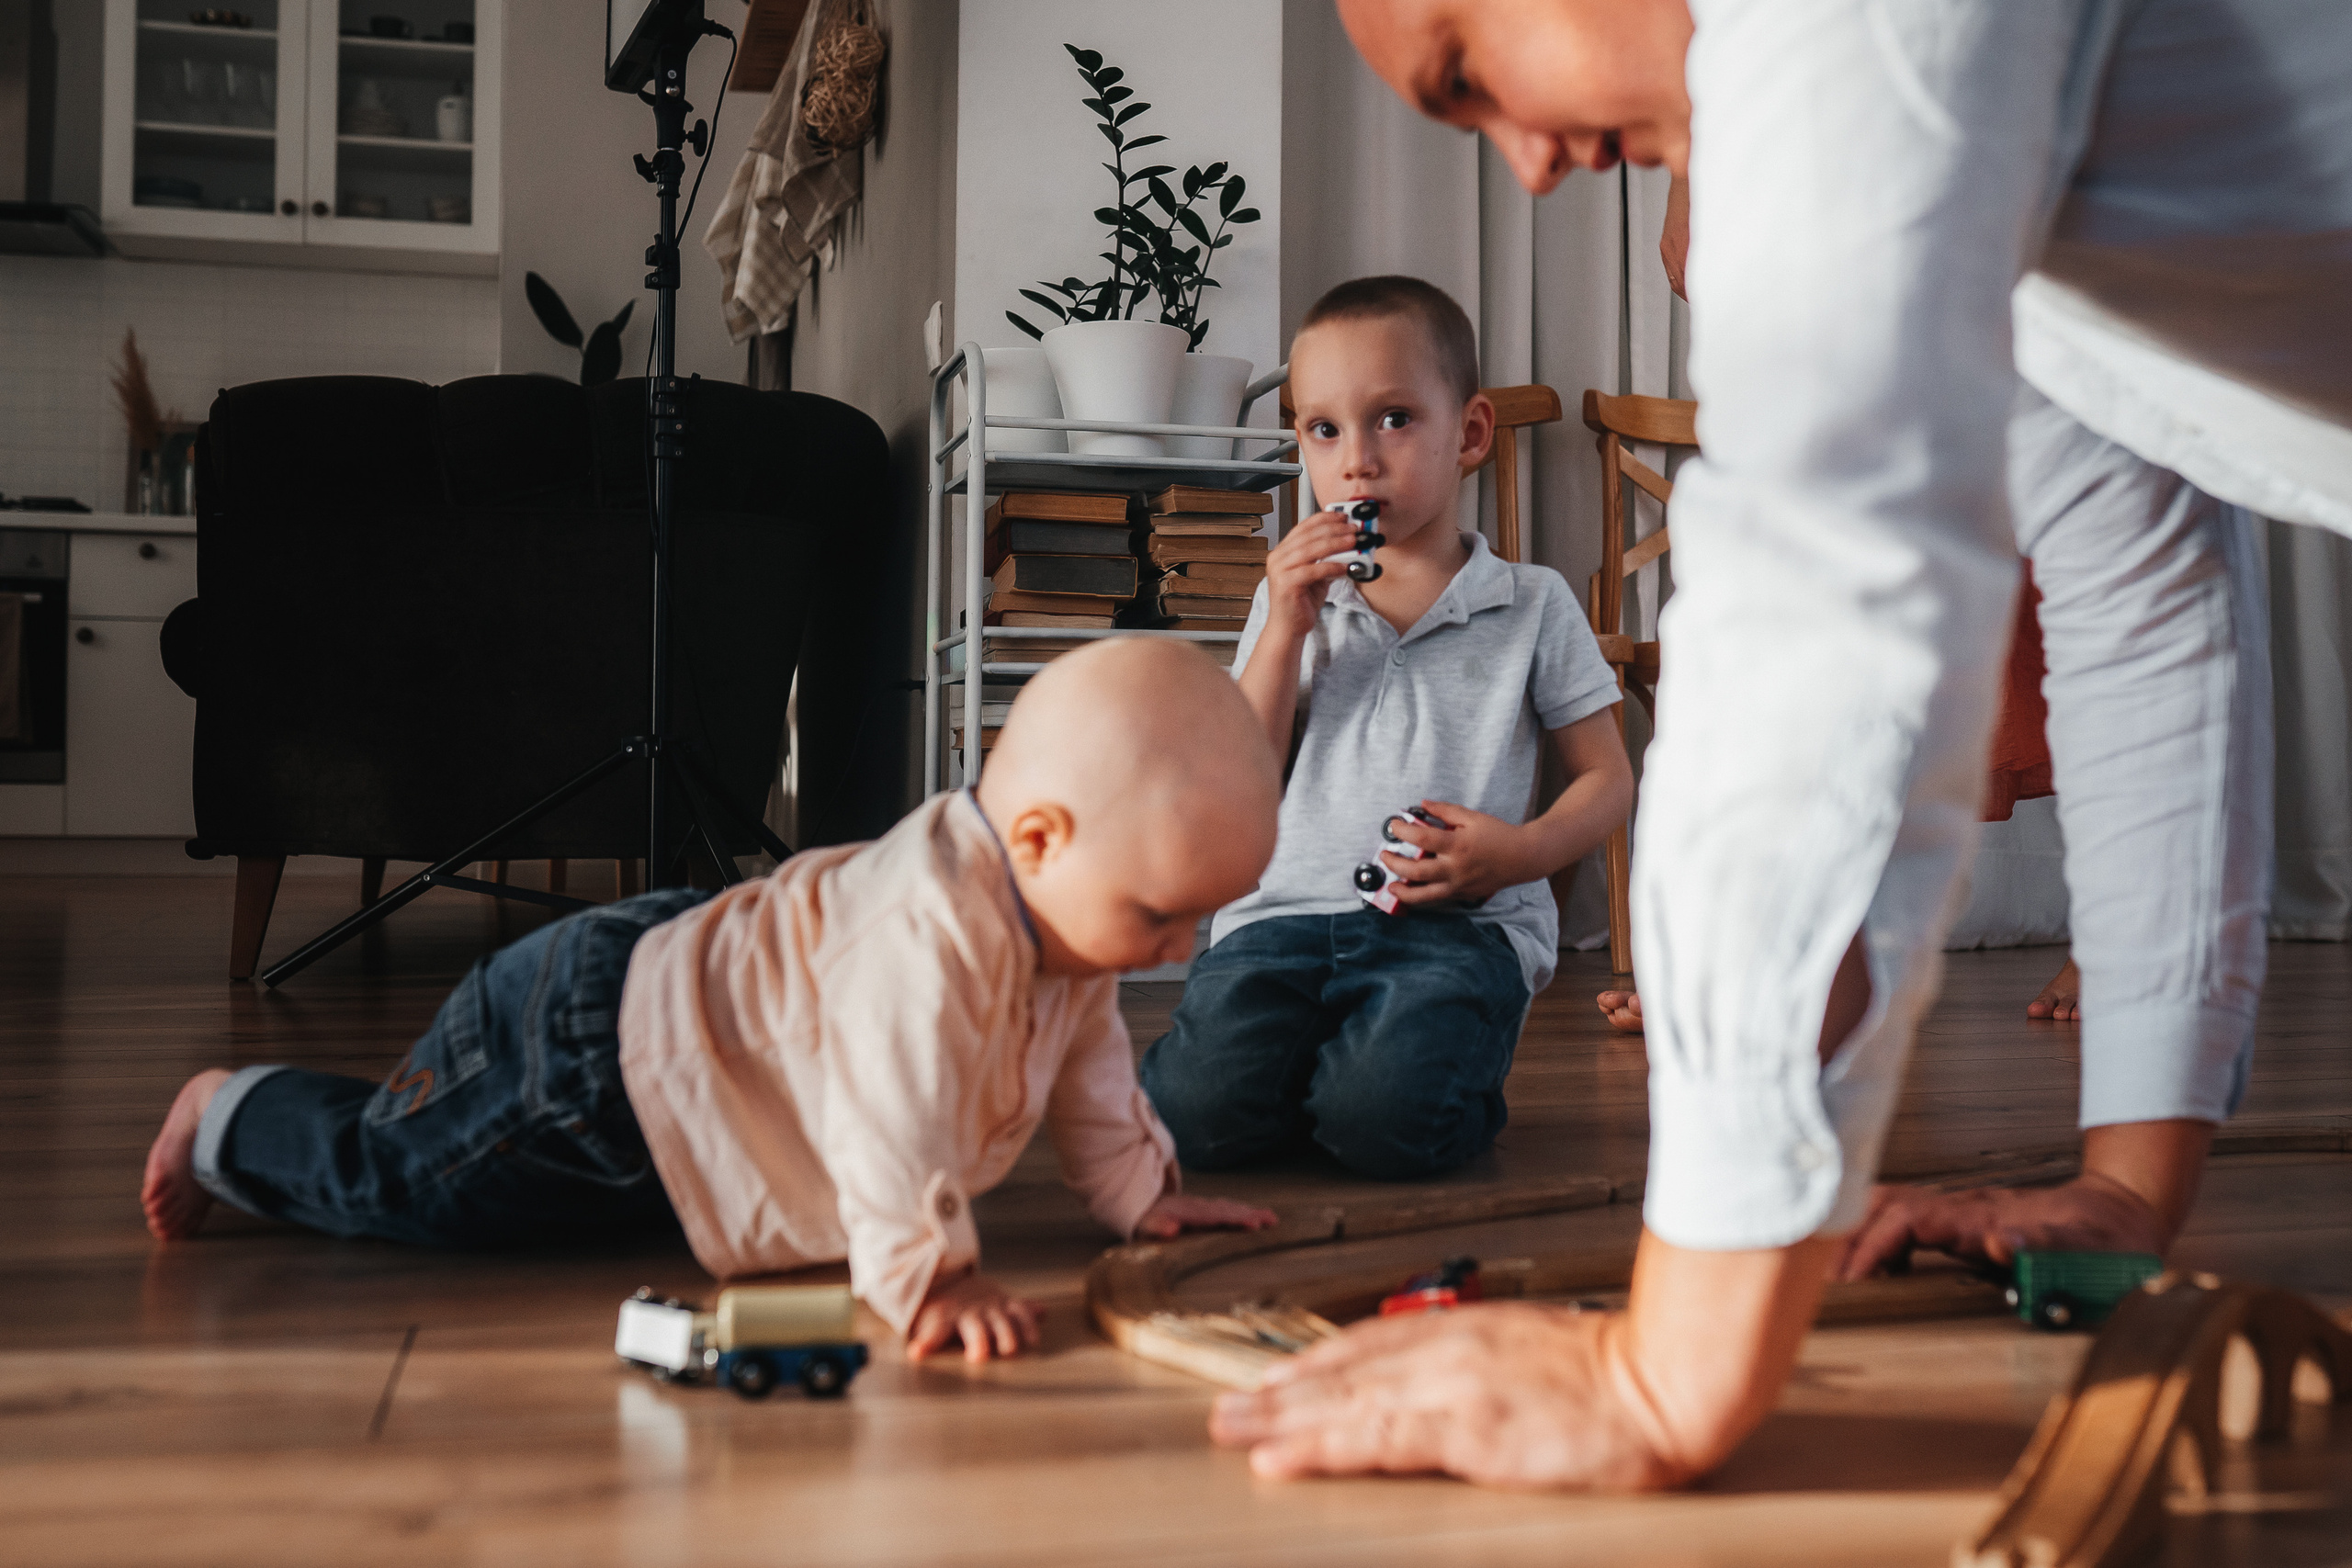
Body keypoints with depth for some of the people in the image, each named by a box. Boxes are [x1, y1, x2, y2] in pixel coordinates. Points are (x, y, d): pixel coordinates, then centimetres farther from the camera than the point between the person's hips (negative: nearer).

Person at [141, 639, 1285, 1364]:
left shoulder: (1065, 907, -8)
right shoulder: (933, 930, -40)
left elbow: (1084, 1057, 8)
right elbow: (895, 1103, -47)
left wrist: (1139, 1192, 10)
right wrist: (925, 1276, -45)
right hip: (591, 1064, -9)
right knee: (386, 1171, 12)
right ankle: (228, 1119, 35)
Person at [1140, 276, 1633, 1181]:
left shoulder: (1532, 607, 10)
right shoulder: (1290, 602, 17)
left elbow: (1606, 779, 12)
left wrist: (1523, 851, -9)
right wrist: (1286, 627, -2)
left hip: (1459, 926, -2)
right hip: (1287, 912, 2)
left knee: (1383, 1121, -30)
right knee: (1203, 1109, -25)